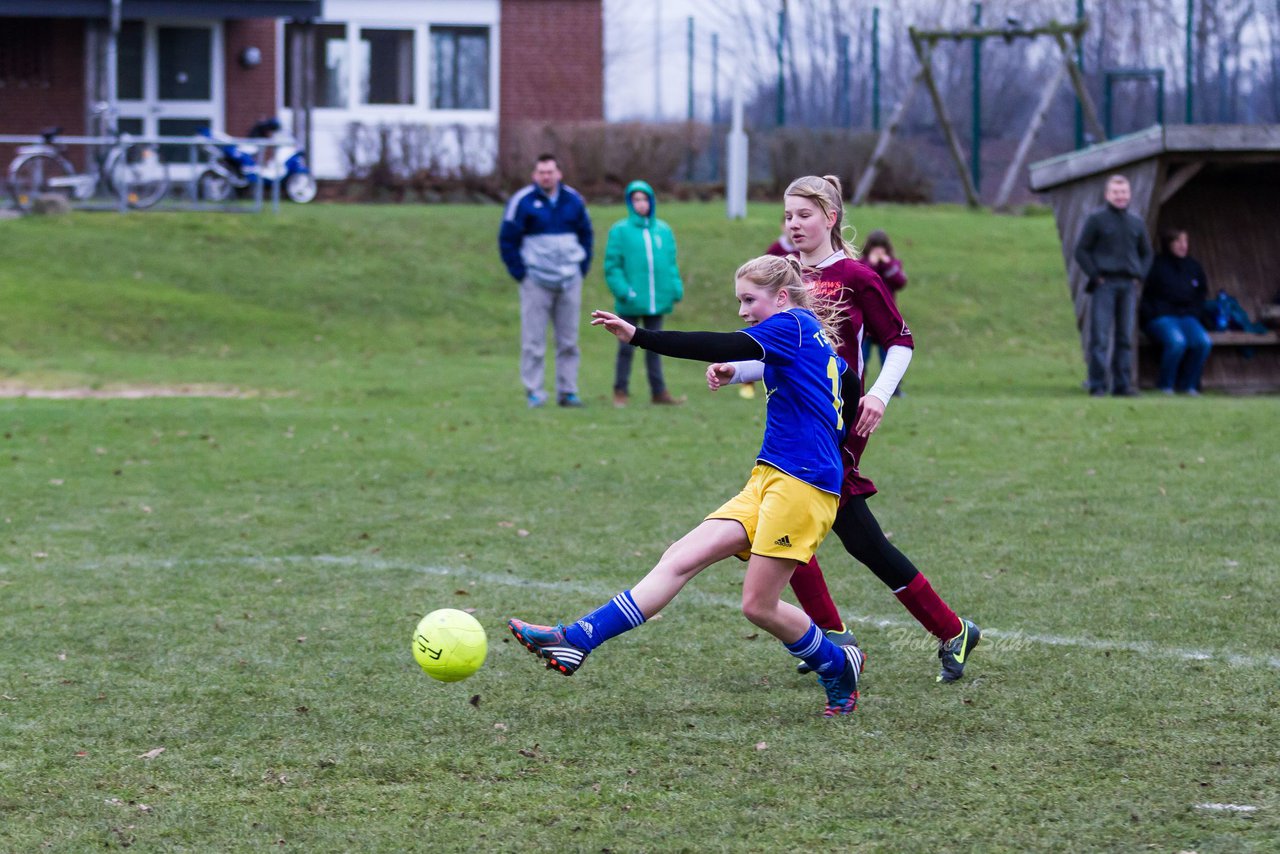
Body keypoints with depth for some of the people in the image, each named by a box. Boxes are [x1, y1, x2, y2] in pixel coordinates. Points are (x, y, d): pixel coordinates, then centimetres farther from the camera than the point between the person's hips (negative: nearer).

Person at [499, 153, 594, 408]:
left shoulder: (574, 200, 8)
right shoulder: (522, 201, -5)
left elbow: (586, 234, 18)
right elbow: (507, 239, -2)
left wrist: (582, 267, 9)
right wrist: (519, 273, -7)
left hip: (570, 281, 4)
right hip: (536, 280, -4)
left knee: (569, 341, 6)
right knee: (533, 341, -5)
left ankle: (567, 391, 11)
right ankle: (534, 393, -2)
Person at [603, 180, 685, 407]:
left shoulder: (663, 231, 7)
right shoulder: (620, 231, -4)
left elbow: (671, 264, 11)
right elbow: (612, 266, -6)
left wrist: (676, 287, -2)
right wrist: (623, 290, -17)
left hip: (657, 301, 3)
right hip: (630, 303, -3)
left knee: (654, 348, 10)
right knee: (626, 348, 2)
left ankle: (659, 392, 15)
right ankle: (621, 392, 10)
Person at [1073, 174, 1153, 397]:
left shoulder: (1137, 224, 13)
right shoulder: (1096, 219, 0)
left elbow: (1146, 253, 24)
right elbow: (1081, 251, -1)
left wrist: (1139, 276, 9)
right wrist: (1095, 276, -9)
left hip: (1128, 285, 5)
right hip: (1104, 284, -5)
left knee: (1125, 337, 5)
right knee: (1100, 337, -7)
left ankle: (1123, 384, 9)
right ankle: (1097, 385, -7)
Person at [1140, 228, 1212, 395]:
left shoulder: (1193, 267, 16)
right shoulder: (1157, 265, 0)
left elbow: (1202, 294, 24)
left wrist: (1192, 313, 8)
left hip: (1186, 317, 5)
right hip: (1160, 317, -5)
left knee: (1204, 342, -25)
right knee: (1177, 342, -35)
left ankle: (1188, 384, -10)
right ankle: (1165, 385, -16)